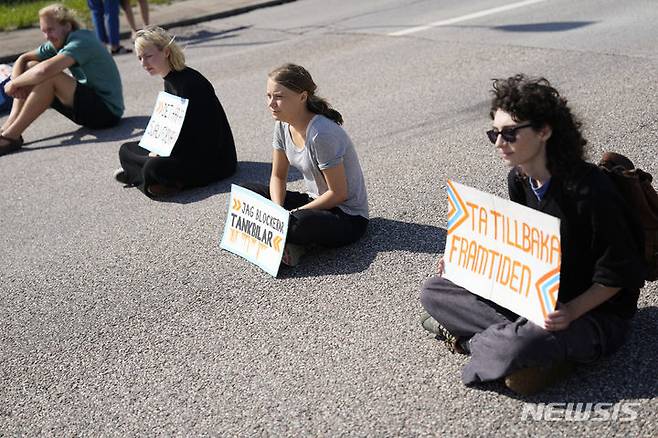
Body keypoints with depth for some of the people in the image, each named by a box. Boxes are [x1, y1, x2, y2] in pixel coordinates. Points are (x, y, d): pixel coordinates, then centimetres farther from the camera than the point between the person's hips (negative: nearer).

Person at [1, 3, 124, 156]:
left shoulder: (81, 42, -20)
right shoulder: (58, 43, 7)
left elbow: (45, 70, -34)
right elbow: (22, 59, 8)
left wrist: (13, 83, -19)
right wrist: (17, 86, -12)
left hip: (108, 111, -9)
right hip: (90, 104, 9)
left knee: (49, 77, -27)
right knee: (30, 67, 3)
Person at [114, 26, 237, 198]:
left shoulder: (189, 83, -23)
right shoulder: (169, 81, 7)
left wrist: (161, 153, -15)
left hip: (213, 159, -10)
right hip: (185, 148, 10)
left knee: (154, 167, -33)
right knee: (126, 150, 11)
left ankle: (133, 175, -2)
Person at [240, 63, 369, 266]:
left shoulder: (321, 134, -27)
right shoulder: (283, 124, -3)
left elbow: (339, 193, -22)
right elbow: (278, 177, 6)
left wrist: (294, 213, -16)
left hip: (349, 218, -8)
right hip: (315, 201, 9)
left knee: (297, 223, -39)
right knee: (246, 191, -1)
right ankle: (288, 240, -11)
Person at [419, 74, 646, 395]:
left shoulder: (588, 189, -25)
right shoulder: (519, 179, -2)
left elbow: (618, 273, -17)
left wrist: (571, 311, -30)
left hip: (595, 311, -6)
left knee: (515, 348, -36)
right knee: (432, 291, -2)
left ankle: (473, 338, -3)